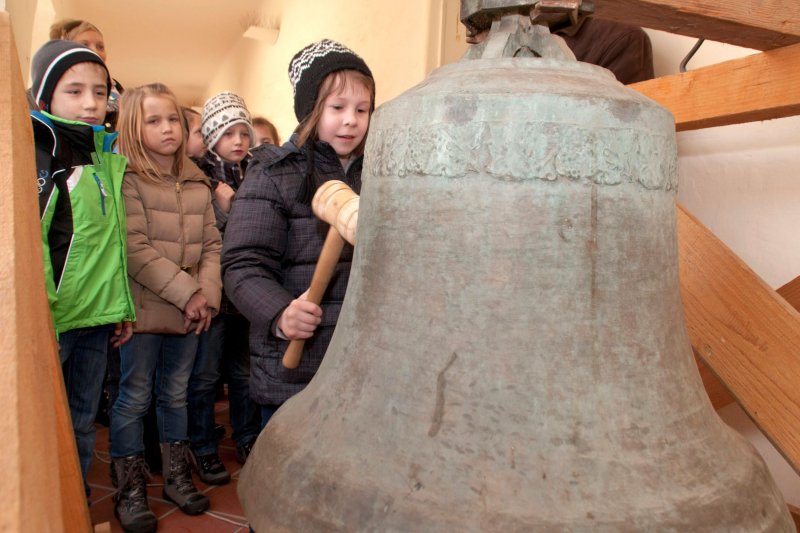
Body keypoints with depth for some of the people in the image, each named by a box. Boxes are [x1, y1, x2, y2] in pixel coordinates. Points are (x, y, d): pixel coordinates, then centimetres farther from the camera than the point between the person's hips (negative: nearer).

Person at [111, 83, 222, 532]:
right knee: (134, 399, 6)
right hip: (143, 310, -5)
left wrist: (207, 294, -8)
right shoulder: (127, 180, -7)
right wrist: (186, 293, -17)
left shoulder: (197, 182, 10)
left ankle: (177, 475, 31)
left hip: (190, 312, 5)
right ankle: (130, 490, 21)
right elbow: (135, 250, -16)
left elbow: (212, 244, 7)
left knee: (176, 395, 16)